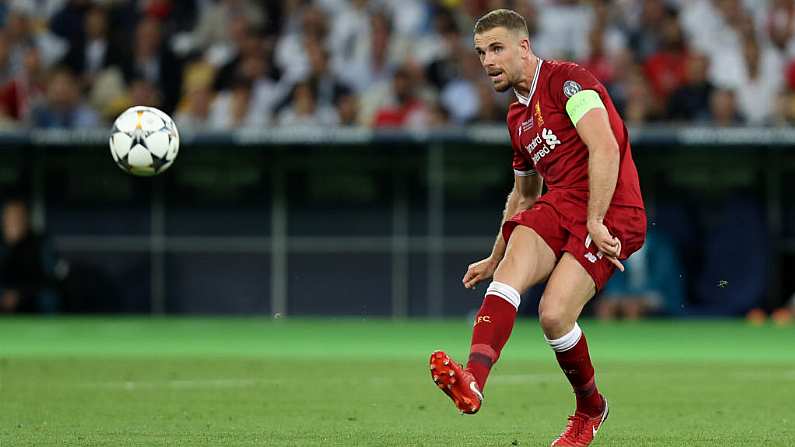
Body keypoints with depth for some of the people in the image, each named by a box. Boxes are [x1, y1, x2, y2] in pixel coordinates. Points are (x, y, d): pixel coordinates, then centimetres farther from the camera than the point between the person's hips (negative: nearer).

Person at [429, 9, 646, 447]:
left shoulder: (567, 80, -6)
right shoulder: (518, 116, 22)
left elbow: (605, 149, -18)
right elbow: (524, 194, 35)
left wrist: (595, 222, -22)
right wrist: (493, 259, 38)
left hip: (611, 210, -7)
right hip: (560, 205, 7)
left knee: (554, 314, -20)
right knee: (508, 275, -23)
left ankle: (590, 409, 8)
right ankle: (472, 382, -44)